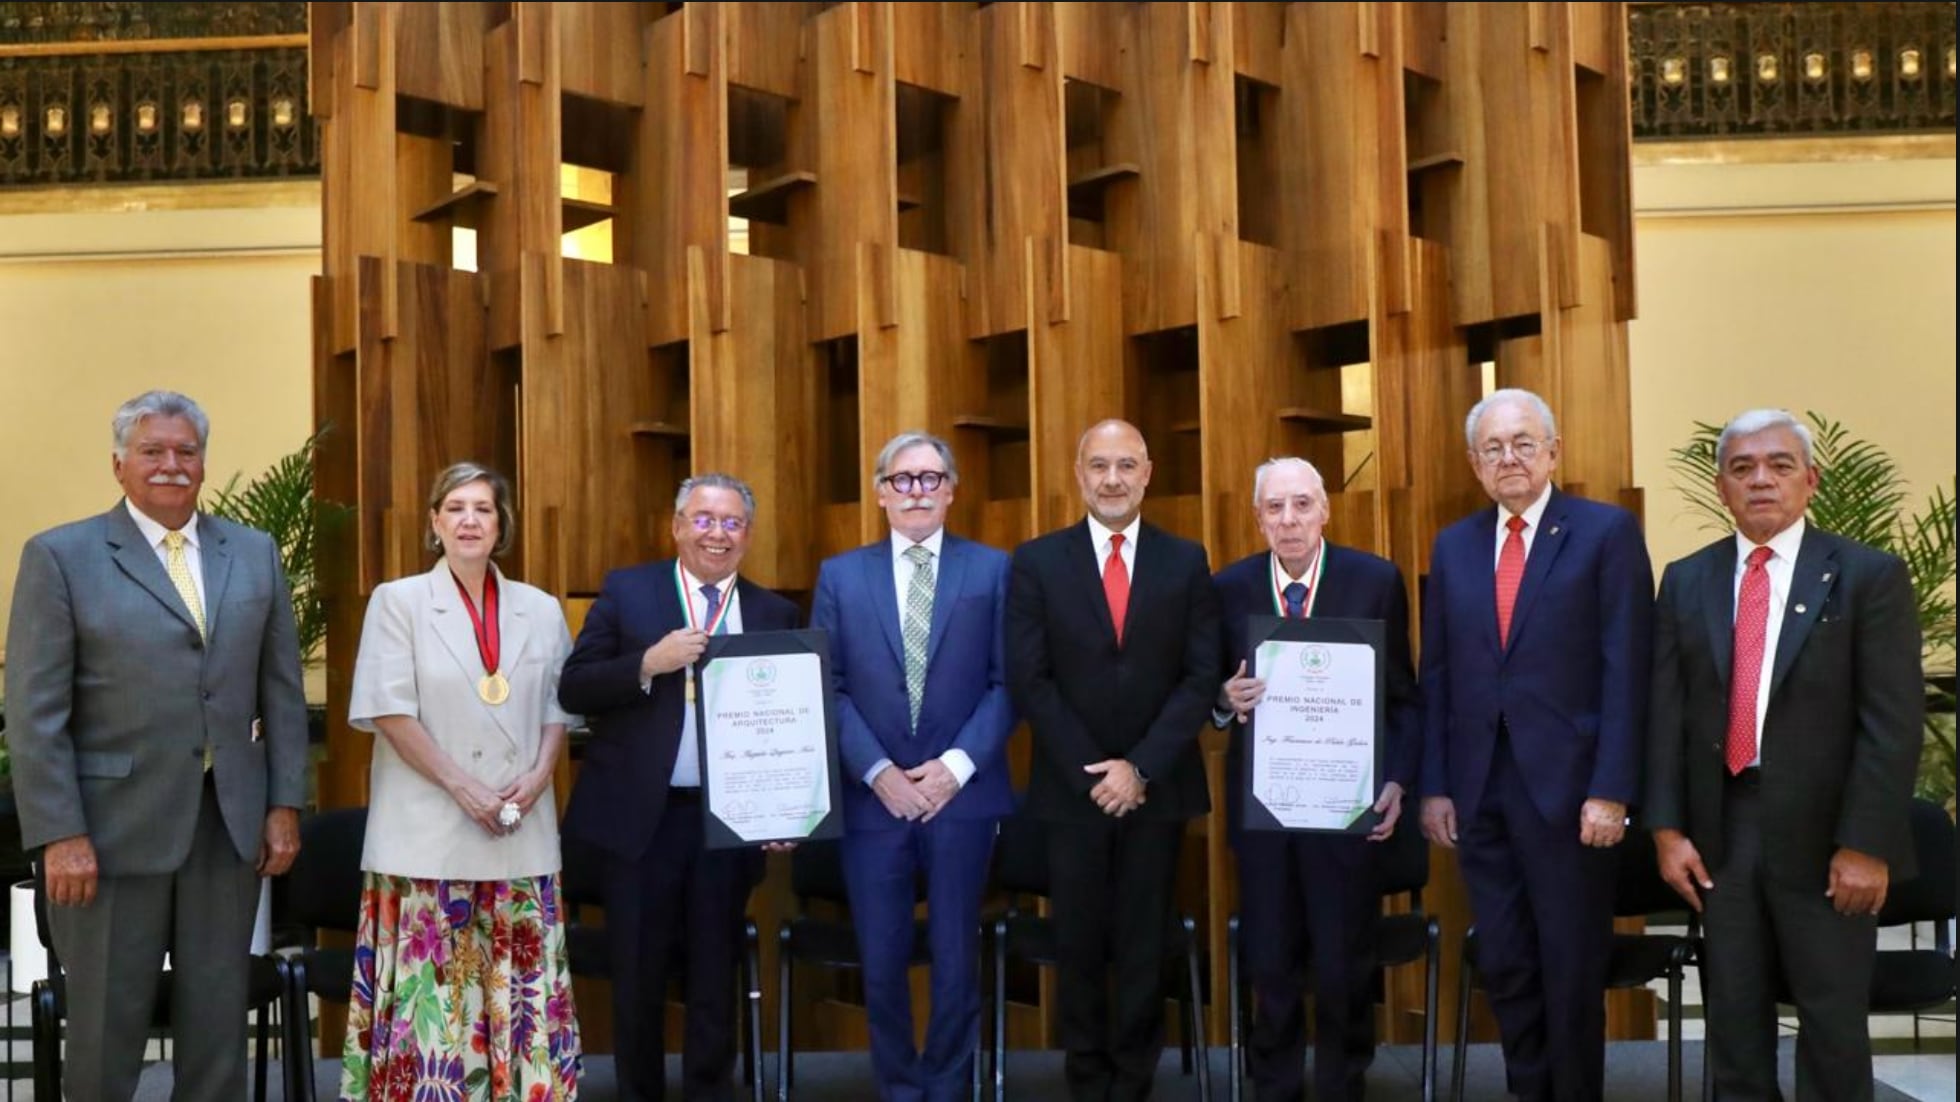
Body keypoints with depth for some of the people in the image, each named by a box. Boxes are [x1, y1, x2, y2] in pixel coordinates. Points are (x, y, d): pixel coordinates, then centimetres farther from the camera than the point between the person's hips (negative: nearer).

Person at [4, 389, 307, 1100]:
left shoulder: (255, 555, 9)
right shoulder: (60, 557, -2)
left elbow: (282, 690, 10)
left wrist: (285, 805, 5)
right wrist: (59, 835, -12)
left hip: (230, 824, 3)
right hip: (113, 827, -3)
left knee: (220, 1021, 11)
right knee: (106, 1024, 8)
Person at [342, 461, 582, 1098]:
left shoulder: (542, 610, 11)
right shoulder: (398, 601, 1)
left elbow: (558, 709, 12)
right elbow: (389, 710, -6)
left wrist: (537, 777, -7)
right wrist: (461, 787, -13)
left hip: (522, 831, 3)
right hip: (428, 828, -3)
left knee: (518, 986, 5)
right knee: (428, 993, -2)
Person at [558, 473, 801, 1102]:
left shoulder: (776, 615, 5)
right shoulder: (627, 591, 1)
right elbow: (573, 690, -4)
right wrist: (649, 663, -19)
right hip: (641, 815, -1)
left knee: (716, 976, 12)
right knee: (638, 975, 11)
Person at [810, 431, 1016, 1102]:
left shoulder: (992, 569, 4)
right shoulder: (840, 575, 7)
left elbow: (1007, 682, -1)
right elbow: (827, 689, 2)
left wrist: (958, 764, -12)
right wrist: (877, 771, -9)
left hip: (962, 796, -1)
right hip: (872, 797, 1)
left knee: (956, 964, 8)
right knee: (883, 966, 8)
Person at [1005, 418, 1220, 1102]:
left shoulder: (1186, 562, 3)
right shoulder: (1036, 561, 0)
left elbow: (1201, 676, -2)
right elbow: (1028, 680, -4)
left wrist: (1140, 767, -11)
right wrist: (1091, 772, -10)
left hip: (1157, 785, 1)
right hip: (1071, 786, 0)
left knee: (1145, 944, 8)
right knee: (1079, 944, 8)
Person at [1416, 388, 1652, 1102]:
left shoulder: (1608, 532, -2)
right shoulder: (1453, 546, 11)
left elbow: (1626, 671, -7)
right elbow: (1437, 676, 11)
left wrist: (1611, 791, -13)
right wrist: (1434, 787, 5)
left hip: (1566, 788, -4)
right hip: (1479, 791, 4)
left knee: (1572, 971, 6)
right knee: (1503, 968, 11)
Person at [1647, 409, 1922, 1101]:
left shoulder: (1870, 576, -3)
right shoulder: (1686, 581, 8)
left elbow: (1892, 723, -8)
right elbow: (1667, 713, 5)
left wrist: (1866, 845, -14)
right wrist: (1667, 828, -1)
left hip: (1822, 833, -3)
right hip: (1722, 827, 3)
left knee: (1833, 1019, 9)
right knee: (1734, 1016, 12)